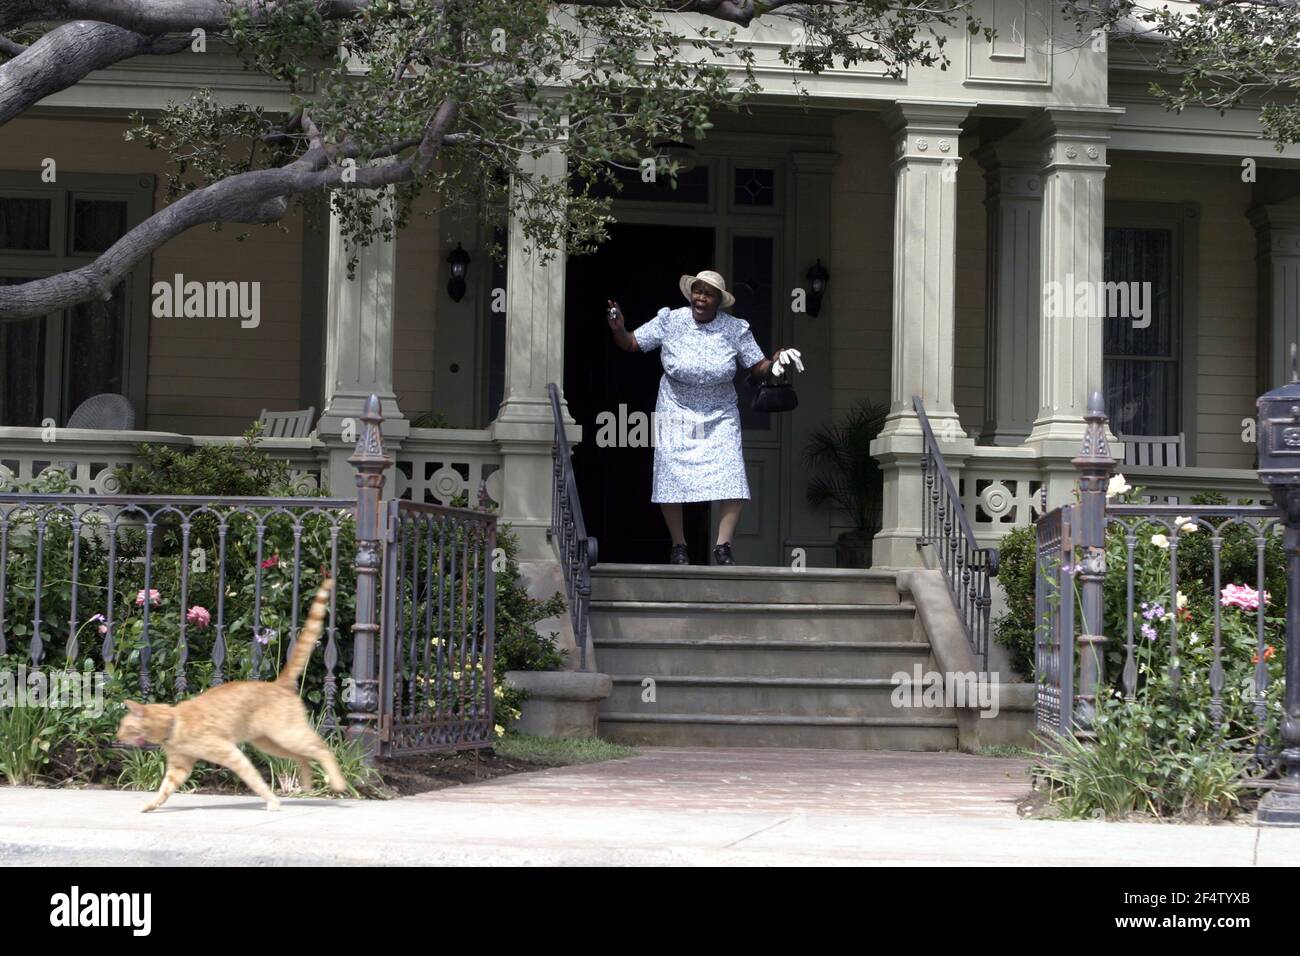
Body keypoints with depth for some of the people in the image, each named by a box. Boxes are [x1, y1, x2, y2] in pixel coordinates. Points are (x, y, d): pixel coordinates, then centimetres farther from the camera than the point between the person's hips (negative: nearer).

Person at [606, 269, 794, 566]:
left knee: (732, 480, -14)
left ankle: (723, 546, -8)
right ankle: (679, 546, 6)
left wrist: (774, 363, -22)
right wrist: (618, 329, -22)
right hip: (676, 413, 0)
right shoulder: (670, 321, -6)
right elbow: (630, 344, -1)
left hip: (720, 416, 0)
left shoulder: (735, 329, -4)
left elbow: (758, 368, -1)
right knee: (671, 477, -7)